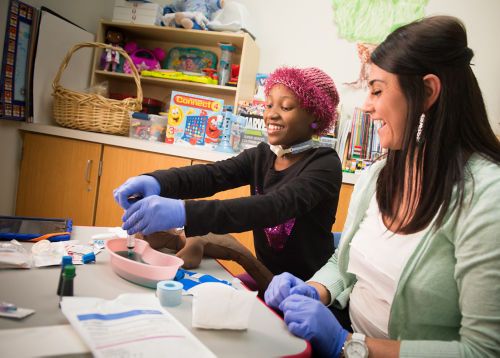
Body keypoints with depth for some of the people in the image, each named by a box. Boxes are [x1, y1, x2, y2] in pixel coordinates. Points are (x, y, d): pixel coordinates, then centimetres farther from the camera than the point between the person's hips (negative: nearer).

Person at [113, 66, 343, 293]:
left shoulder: (325, 165, -15)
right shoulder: (261, 156, 4)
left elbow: (274, 207, -31)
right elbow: (211, 175, -12)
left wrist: (184, 212, -43)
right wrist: (155, 182, -32)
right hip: (267, 278, 5)